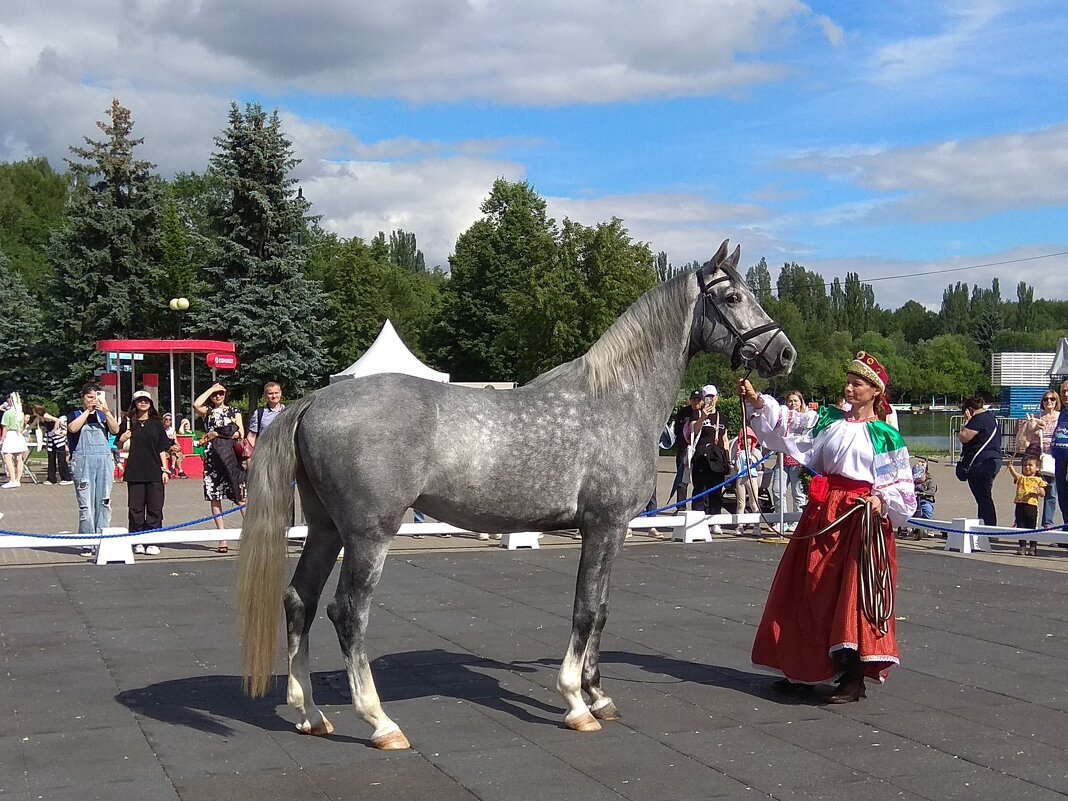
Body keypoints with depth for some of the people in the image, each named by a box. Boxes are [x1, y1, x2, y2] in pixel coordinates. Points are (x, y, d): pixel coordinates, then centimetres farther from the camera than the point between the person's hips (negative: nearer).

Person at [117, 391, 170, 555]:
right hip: (135, 472, 0)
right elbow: (118, 446, 11)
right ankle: (138, 541, 9)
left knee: (154, 507, -1)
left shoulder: (156, 424, 8)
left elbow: (162, 449, 8)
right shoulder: (128, 423, 6)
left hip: (154, 471, 0)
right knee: (135, 507, 1)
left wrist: (165, 469, 2)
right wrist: (122, 440, -11)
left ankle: (153, 542, 4)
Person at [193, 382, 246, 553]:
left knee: (240, 496, -7)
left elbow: (241, 433, 2)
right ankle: (222, 537, 1)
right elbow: (196, 405, -11)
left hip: (231, 458, -1)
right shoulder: (207, 411, 13)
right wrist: (211, 389, -2)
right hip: (212, 458, 1)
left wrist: (217, 434, -5)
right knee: (214, 497, -1)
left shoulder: (234, 411, 15)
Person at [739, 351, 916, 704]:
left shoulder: (885, 435, 0)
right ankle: (802, 670, 21)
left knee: (853, 596, -10)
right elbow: (787, 423, 2)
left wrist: (882, 500, -18)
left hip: (861, 519, -5)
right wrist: (758, 402, -11)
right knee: (809, 592, 9)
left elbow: (901, 484, 0)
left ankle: (853, 679, -4)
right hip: (822, 515, 5)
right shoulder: (828, 420, 10)